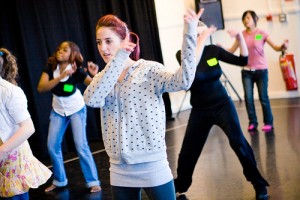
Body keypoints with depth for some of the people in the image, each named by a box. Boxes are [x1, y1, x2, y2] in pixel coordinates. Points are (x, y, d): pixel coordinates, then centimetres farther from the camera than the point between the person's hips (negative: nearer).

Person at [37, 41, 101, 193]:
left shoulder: (76, 70, -21)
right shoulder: (50, 67, -13)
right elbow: (41, 88, -26)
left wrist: (96, 75, -52)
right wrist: (61, 77, -36)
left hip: (76, 109, -4)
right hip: (58, 110, 4)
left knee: (81, 145, -9)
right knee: (52, 145, 4)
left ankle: (93, 182, 1)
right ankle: (59, 180, 21)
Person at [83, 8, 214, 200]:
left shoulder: (149, 69, -7)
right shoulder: (103, 78, 7)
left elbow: (183, 80, -24)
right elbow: (91, 99, -16)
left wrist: (189, 33, -30)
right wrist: (118, 58, -19)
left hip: (153, 168, -4)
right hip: (120, 171, 5)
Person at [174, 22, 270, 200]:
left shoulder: (213, 50, -4)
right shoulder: (183, 54, -9)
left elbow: (243, 61, -6)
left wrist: (240, 37, -18)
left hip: (223, 105, 0)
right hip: (200, 110, 0)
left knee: (238, 142, -13)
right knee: (188, 152, 6)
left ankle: (259, 185, 2)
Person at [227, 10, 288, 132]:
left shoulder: (261, 33, -6)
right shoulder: (242, 35, 2)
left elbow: (275, 47, -11)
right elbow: (231, 51, 3)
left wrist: (283, 46, -33)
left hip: (261, 70, -2)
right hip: (247, 71, 3)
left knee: (263, 97, 1)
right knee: (248, 97, -2)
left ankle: (268, 122, 13)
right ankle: (252, 122, 10)